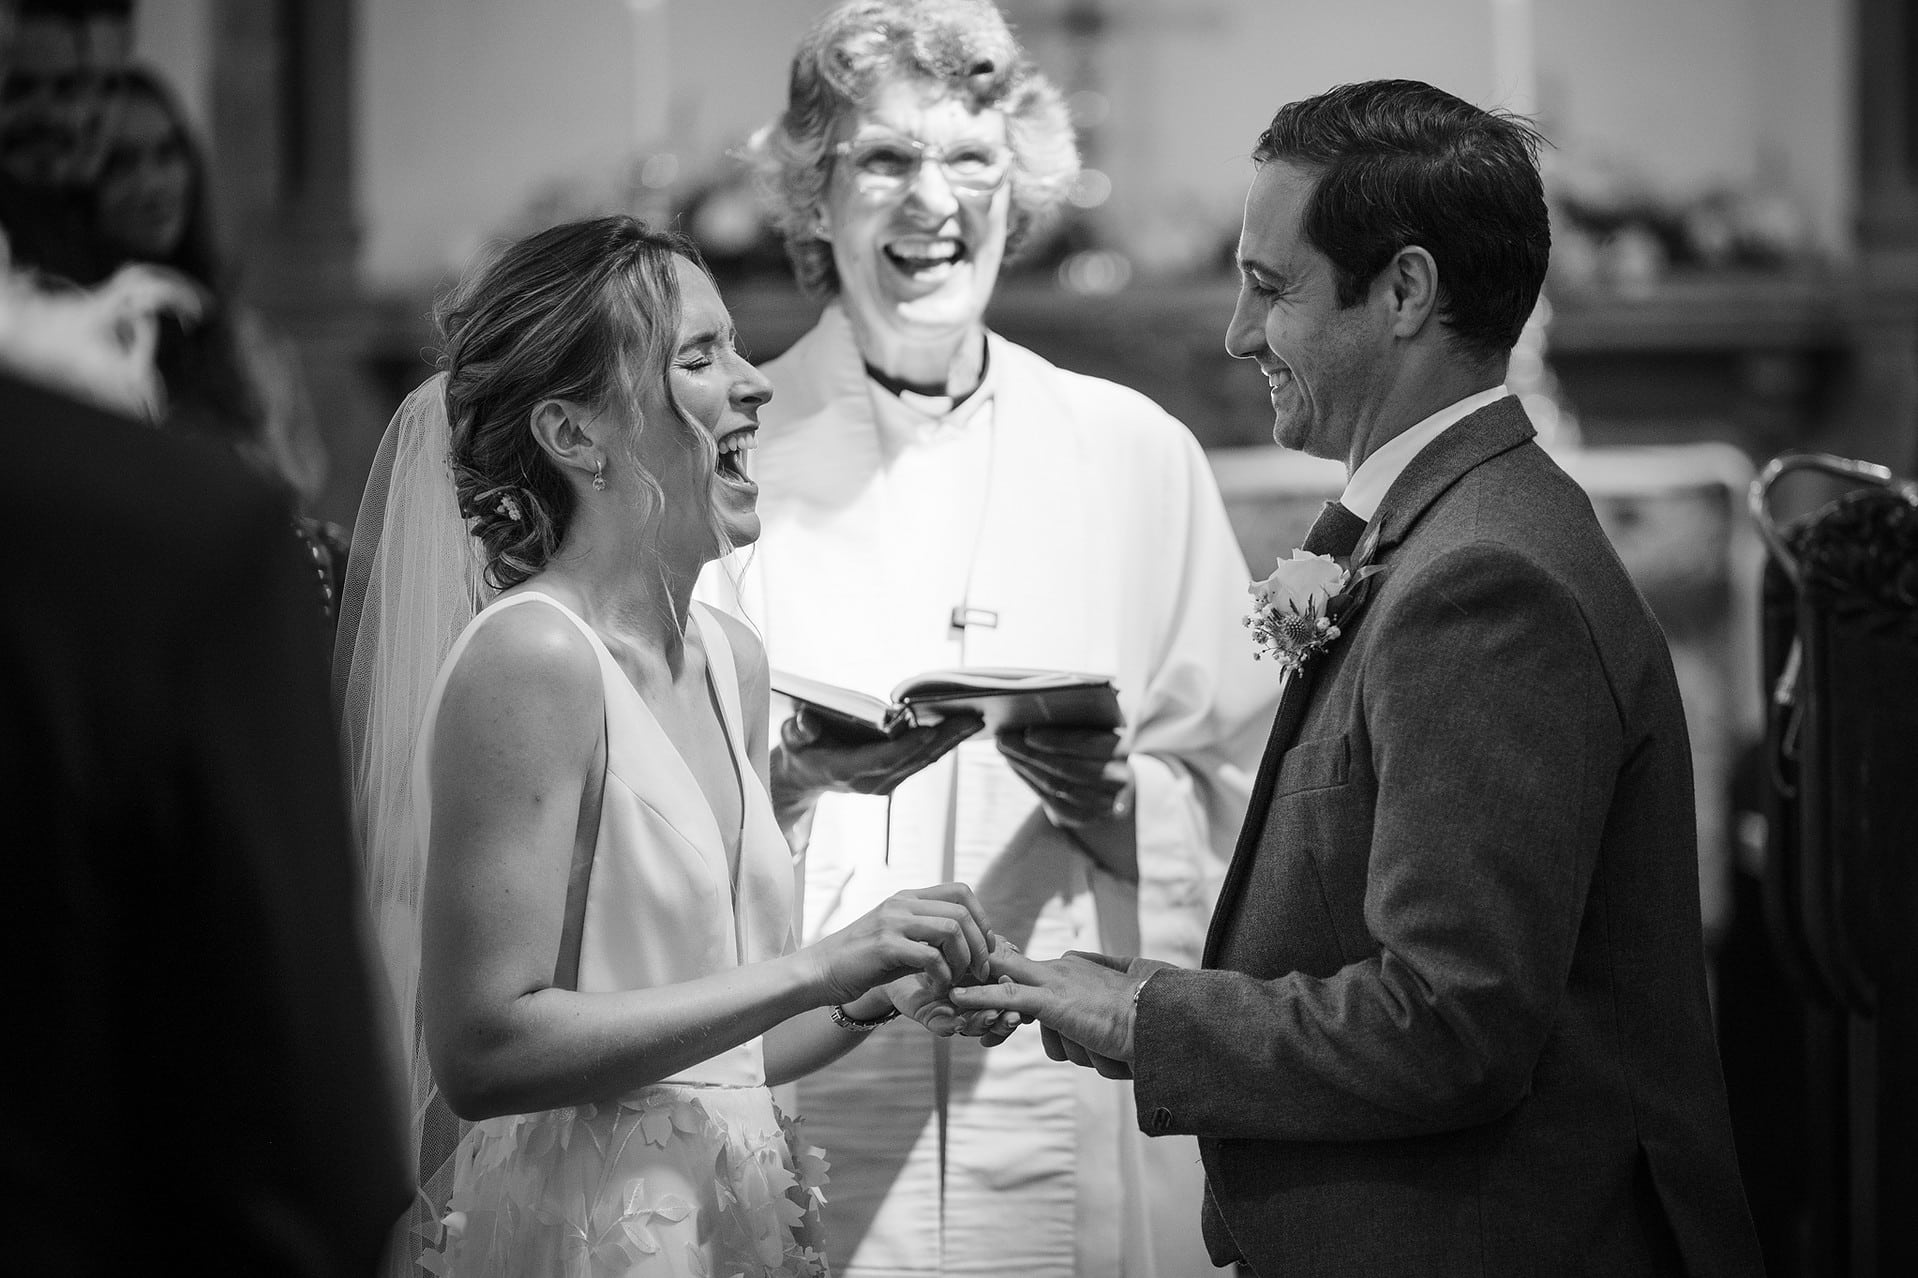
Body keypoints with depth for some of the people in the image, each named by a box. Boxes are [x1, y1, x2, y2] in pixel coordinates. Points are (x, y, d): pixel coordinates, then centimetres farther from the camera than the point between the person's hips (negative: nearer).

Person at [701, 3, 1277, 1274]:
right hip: (793, 1120, -1)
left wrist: (1116, 801, -12)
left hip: (1077, 1117, 2)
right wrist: (783, 776, -18)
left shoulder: (1137, 454, 8)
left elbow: (1244, 806, 7)